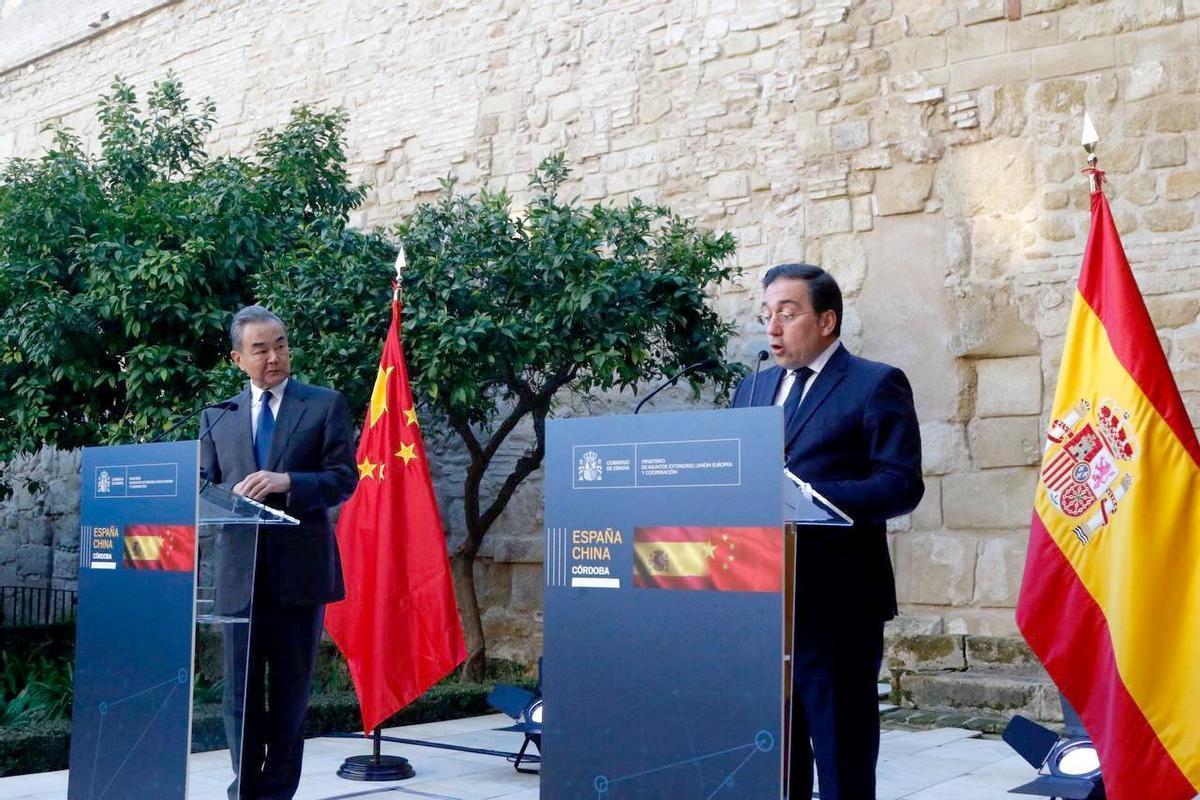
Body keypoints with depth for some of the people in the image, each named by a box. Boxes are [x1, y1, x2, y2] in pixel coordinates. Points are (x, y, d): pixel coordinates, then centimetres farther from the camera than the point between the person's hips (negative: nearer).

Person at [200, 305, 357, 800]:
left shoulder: (325, 405, 4)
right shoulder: (218, 417, 14)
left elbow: (344, 480, -2)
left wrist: (286, 482, -17)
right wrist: (232, 497, -11)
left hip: (300, 567, -2)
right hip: (239, 568, 2)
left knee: (291, 687, 6)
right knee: (241, 686, 5)